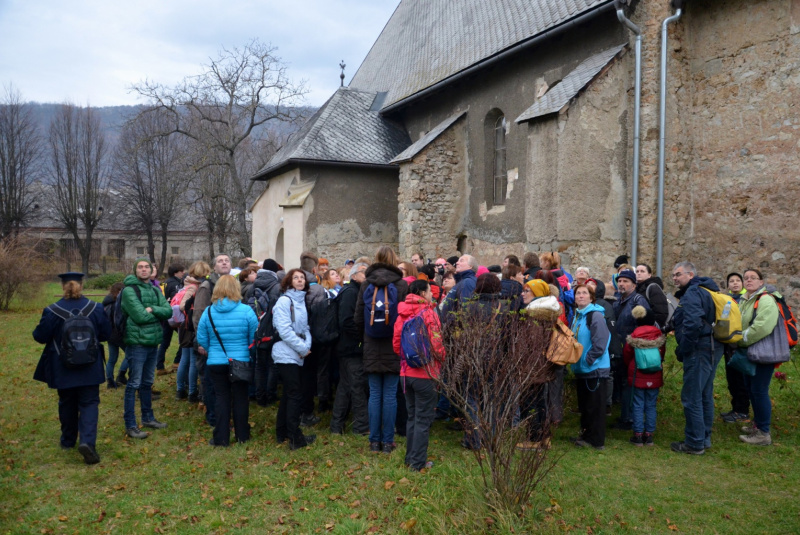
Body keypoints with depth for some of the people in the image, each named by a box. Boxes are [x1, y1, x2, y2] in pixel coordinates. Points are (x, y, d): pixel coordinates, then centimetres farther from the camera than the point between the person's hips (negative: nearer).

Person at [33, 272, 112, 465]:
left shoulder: (52, 311, -12)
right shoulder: (95, 308, -9)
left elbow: (40, 336, -4)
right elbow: (106, 334, -2)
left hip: (63, 368, 1)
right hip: (89, 367, -1)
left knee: (67, 404, 19)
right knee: (89, 403, 4)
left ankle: (68, 440, 33)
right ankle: (87, 441, -14)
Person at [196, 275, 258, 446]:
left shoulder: (208, 311, -6)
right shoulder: (246, 311, -12)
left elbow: (202, 340, 1)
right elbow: (254, 338, -6)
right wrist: (252, 355, 12)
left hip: (216, 362, 1)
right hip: (241, 361, -1)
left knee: (221, 398, 11)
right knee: (240, 397, 11)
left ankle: (221, 437, 14)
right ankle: (242, 435, 20)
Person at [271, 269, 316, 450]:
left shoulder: (301, 300, 12)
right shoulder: (284, 300, -11)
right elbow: (284, 330, -18)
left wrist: (307, 345, -6)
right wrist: (302, 348, -15)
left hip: (296, 355, 8)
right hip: (286, 354, -8)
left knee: (289, 394, 14)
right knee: (295, 395, -7)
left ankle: (281, 433, 25)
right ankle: (295, 438, -1)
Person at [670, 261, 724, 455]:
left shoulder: (692, 293, -14)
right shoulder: (704, 290, 17)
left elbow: (693, 324, -28)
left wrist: (682, 349, -17)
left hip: (699, 350, -11)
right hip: (712, 349, 11)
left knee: (691, 398, -3)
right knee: (704, 396, 17)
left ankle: (695, 444, 3)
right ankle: (704, 438, 28)